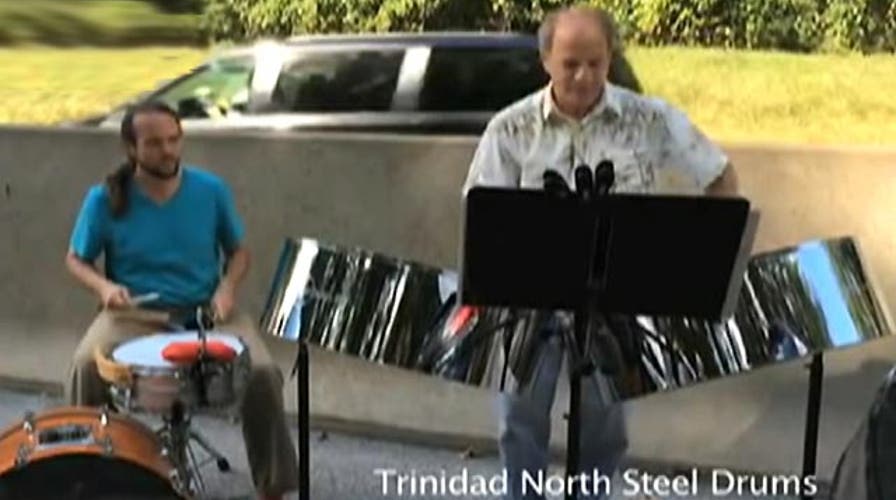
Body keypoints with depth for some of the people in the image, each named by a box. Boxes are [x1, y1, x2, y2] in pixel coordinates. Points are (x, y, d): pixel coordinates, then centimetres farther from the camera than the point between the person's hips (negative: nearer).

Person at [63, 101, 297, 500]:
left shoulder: (211, 190, -3)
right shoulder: (105, 199, -7)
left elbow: (238, 251, 9)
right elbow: (76, 259, 5)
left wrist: (227, 288, -11)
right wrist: (104, 286, -17)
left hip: (206, 311, 1)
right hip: (134, 315, -1)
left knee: (262, 372, -24)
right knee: (86, 365, -31)